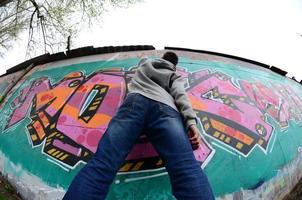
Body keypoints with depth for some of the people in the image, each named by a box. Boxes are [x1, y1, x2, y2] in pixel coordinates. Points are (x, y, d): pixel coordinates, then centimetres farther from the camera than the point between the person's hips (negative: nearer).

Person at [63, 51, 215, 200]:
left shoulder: (145, 63, 42)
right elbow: (180, 94, 10)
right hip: (165, 107, -1)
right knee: (186, 170, -21)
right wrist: (191, 121, -4)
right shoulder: (175, 76, 33)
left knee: (102, 162, -18)